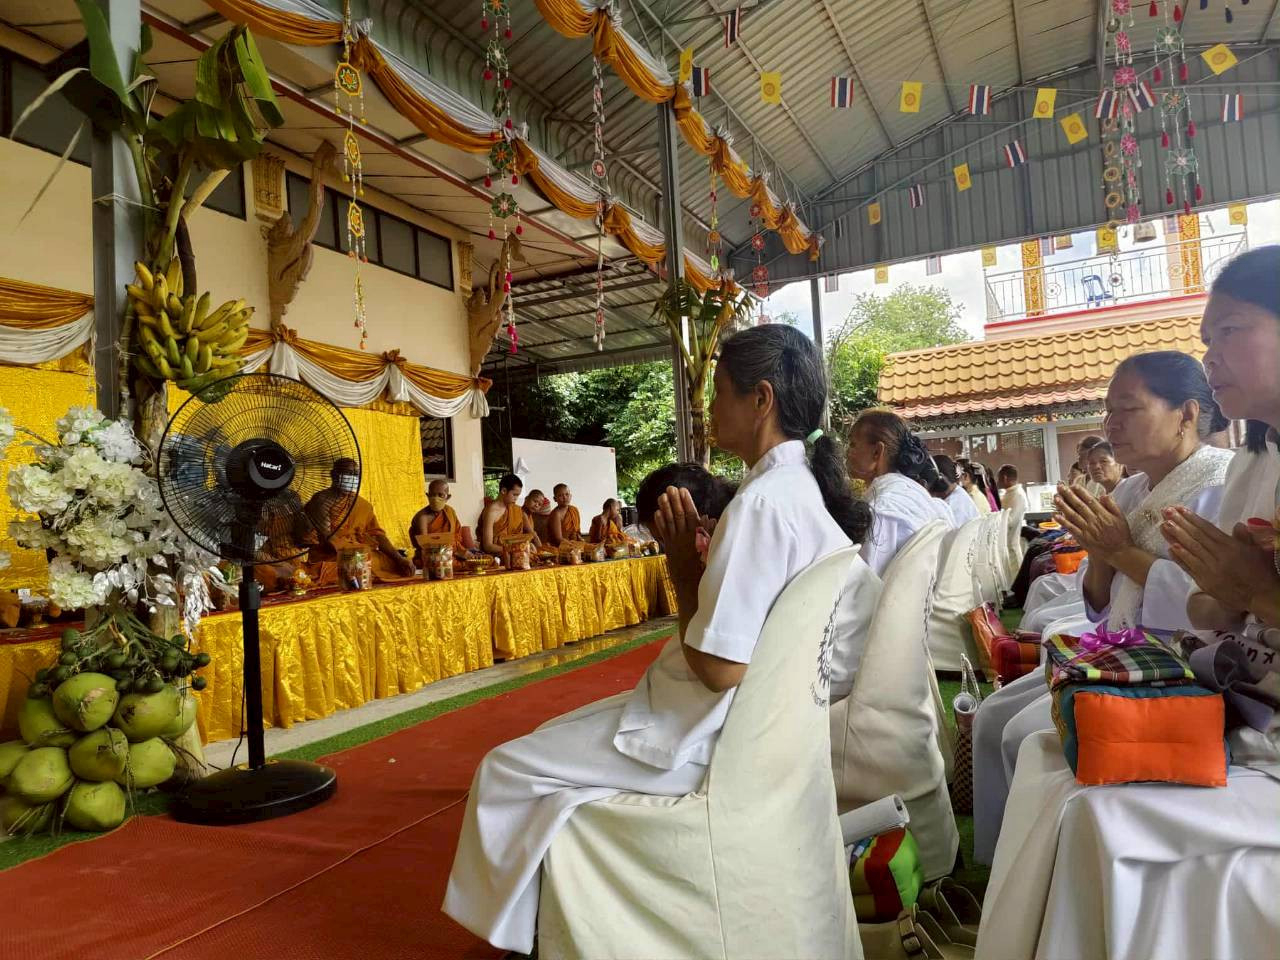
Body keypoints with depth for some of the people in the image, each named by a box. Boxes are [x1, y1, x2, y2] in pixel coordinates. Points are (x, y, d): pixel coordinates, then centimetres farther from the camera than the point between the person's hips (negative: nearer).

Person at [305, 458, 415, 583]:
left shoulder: (364, 505, 16)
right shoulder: (321, 500, -2)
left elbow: (377, 534, 9)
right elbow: (326, 536, -10)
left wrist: (398, 558, -6)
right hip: (329, 557, -6)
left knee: (405, 567, -10)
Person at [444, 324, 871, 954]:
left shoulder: (761, 502, -25)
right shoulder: (806, 488, 5)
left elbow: (718, 667, -26)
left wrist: (683, 565, -13)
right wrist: (693, 556, -3)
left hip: (709, 735, -10)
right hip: (757, 712, 10)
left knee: (506, 769, 2)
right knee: (554, 735, 23)